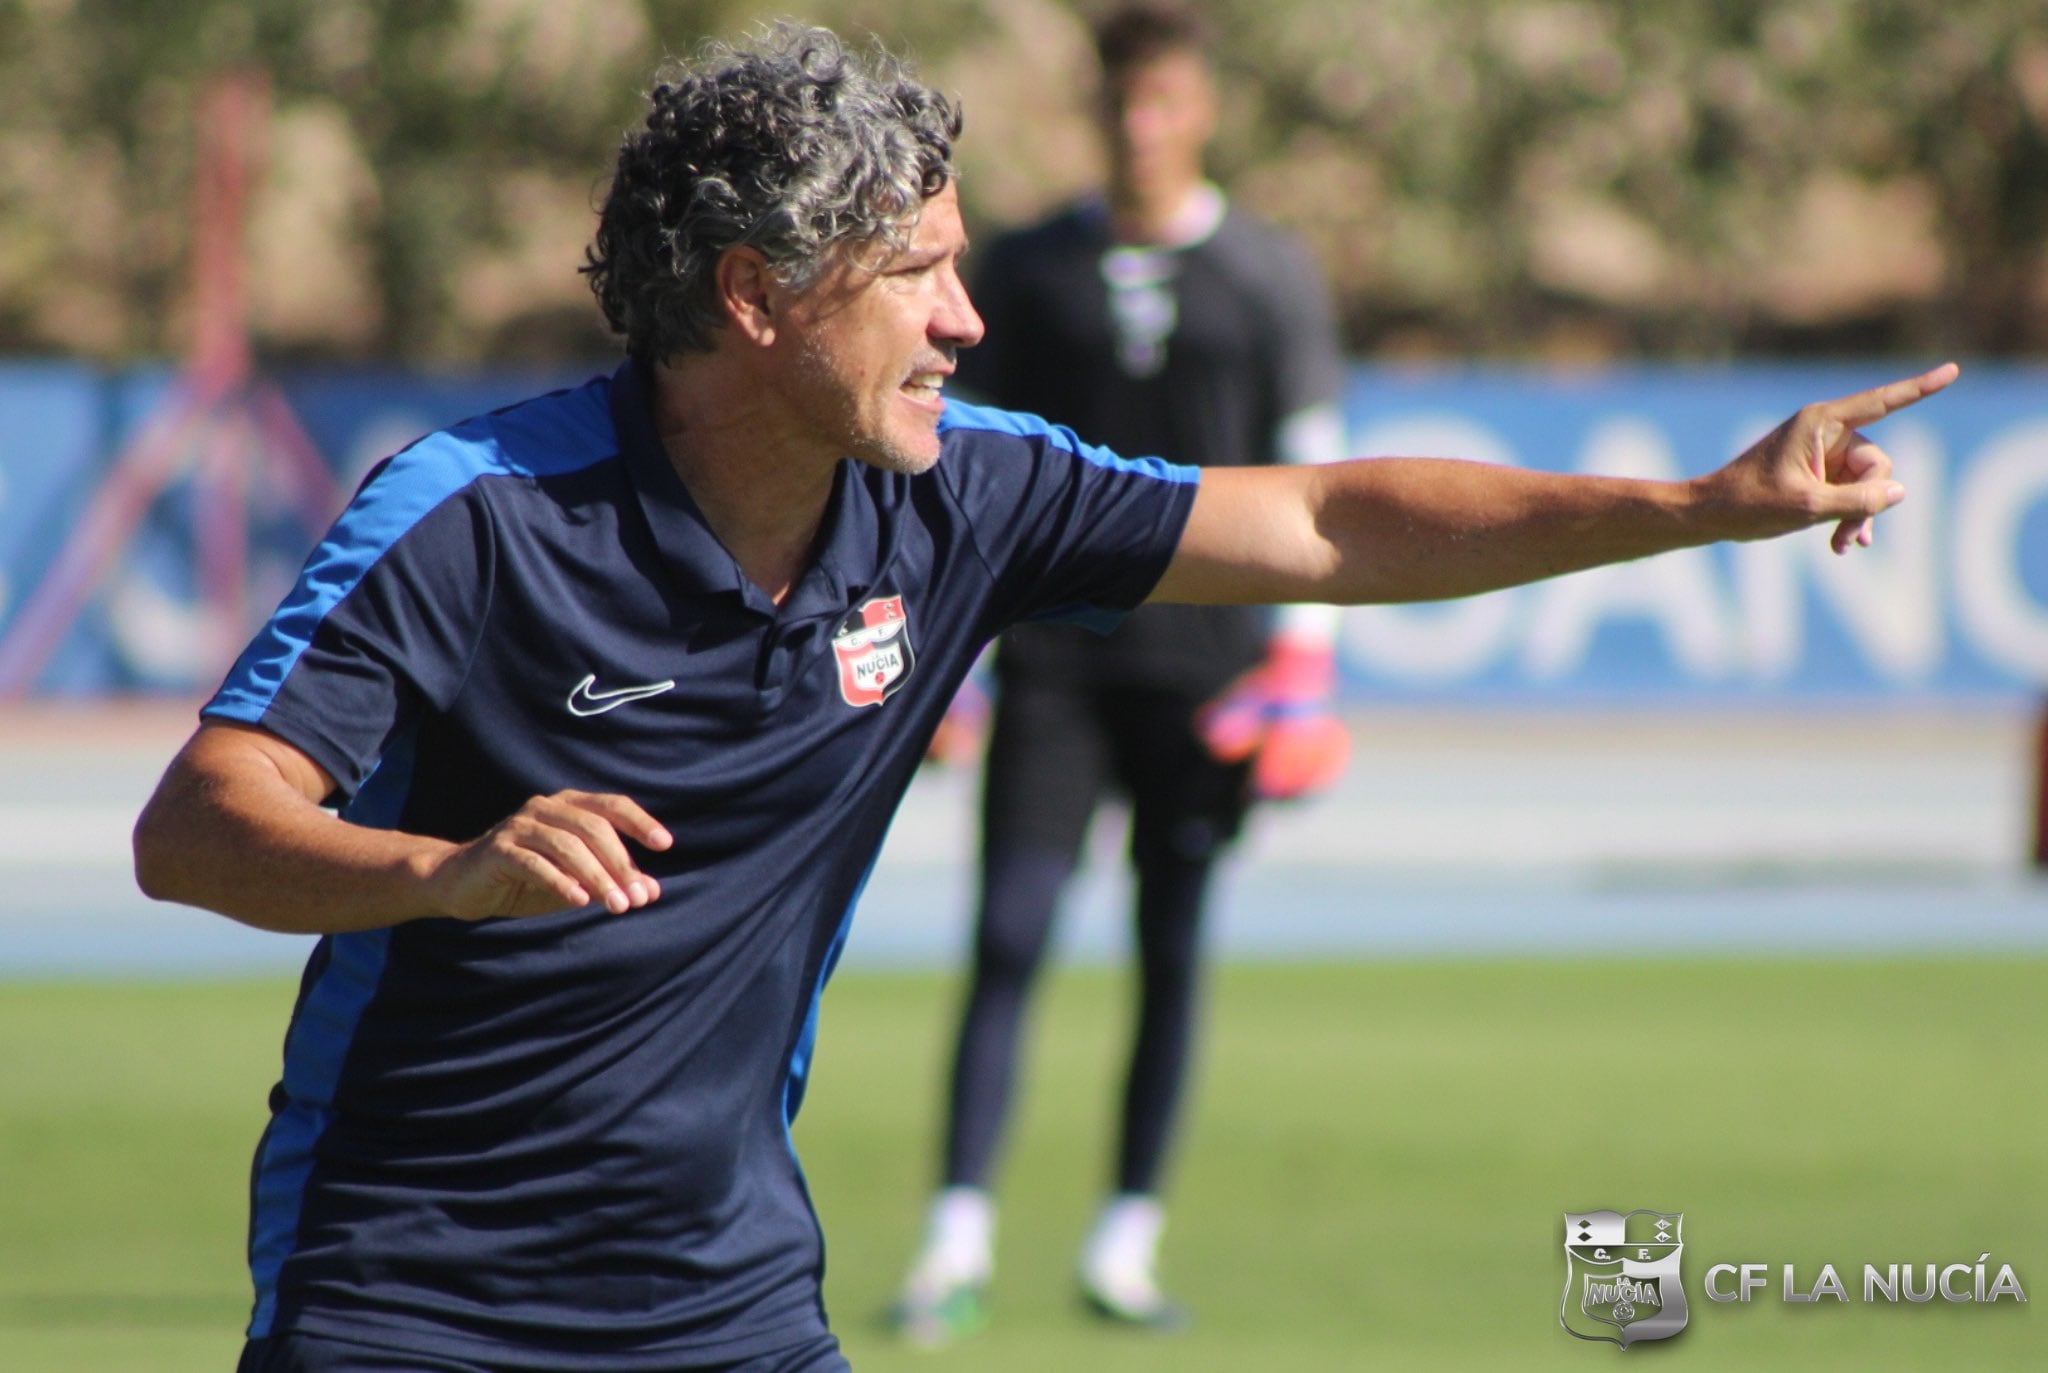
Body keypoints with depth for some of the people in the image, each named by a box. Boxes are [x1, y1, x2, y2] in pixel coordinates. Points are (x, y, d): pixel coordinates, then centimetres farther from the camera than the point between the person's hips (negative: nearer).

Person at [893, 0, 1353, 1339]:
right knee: (1009, 937, -9)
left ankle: (1127, 1245, 10)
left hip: (1203, 661, 0)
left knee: (1173, 956, 3)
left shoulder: (1270, 277, 5)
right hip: (1054, 657, 0)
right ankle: (960, 1241, -10)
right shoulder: (1028, 270, 8)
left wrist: (1303, 668, -2)